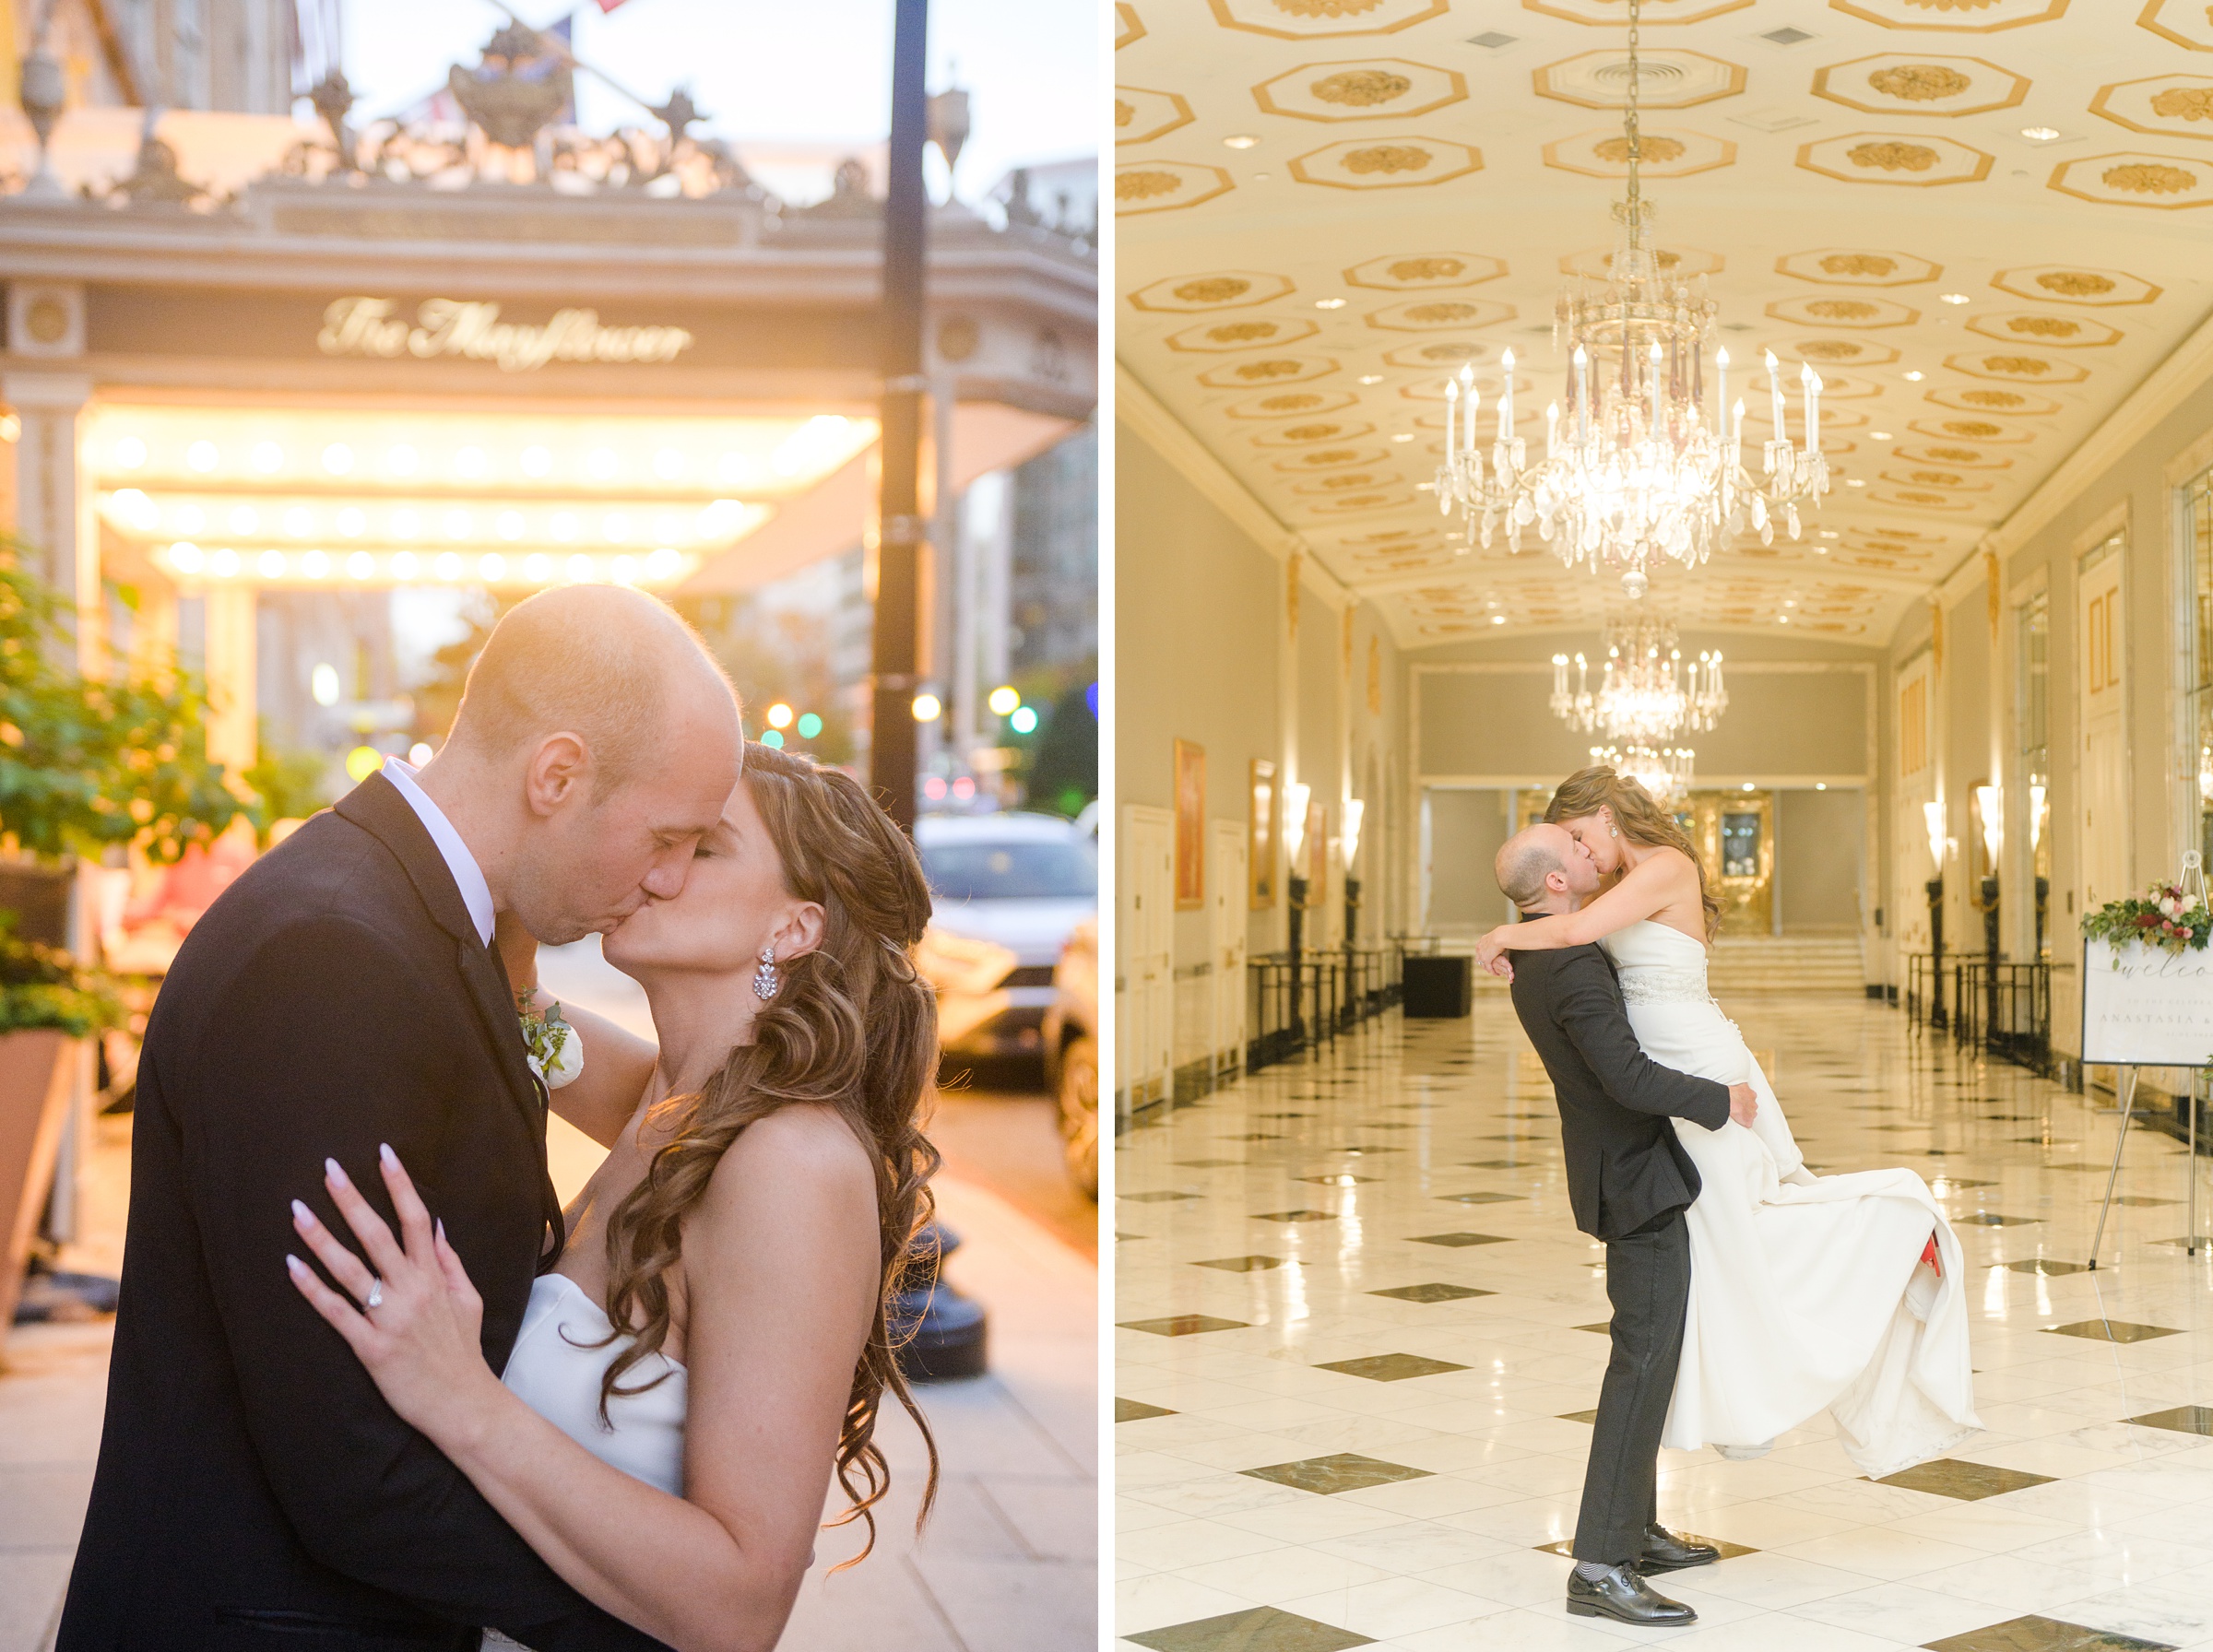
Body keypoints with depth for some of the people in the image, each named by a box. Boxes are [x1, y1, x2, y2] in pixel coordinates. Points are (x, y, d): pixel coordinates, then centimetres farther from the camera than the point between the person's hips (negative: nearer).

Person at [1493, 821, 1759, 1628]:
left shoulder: (1532, 959, 8)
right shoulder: (1571, 966, -24)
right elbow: (1628, 1077, -31)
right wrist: (1721, 1101, -18)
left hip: (1621, 1165, 10)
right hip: (1639, 1176, -10)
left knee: (1650, 1349, 18)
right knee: (1646, 1357, -11)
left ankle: (1635, 1528, 26)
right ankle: (1600, 1568, -12)